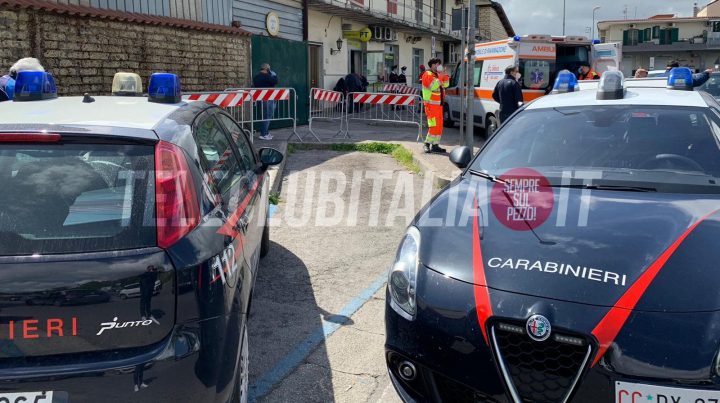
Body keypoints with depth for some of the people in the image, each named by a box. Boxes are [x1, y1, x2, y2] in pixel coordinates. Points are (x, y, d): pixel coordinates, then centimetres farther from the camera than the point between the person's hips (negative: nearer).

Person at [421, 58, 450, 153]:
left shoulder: (438, 75, 18)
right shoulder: (427, 75, -9)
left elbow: (446, 84, 13)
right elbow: (432, 87, -23)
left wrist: (444, 75, 1)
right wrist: (440, 77, -20)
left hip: (438, 104, 9)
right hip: (431, 104, -9)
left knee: (439, 125, 10)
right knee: (434, 125, -14)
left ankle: (435, 145, 15)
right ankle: (427, 144, -8)